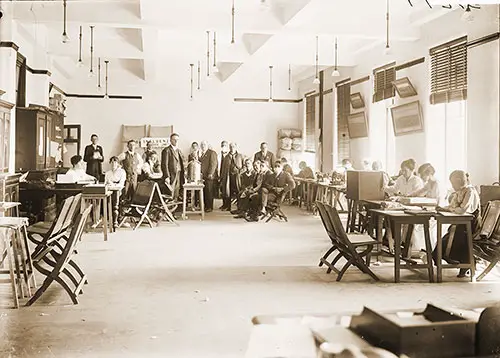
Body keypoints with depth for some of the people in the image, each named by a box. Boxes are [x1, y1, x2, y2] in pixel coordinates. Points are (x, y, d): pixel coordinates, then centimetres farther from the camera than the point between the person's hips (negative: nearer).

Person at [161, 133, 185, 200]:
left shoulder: (178, 150, 18)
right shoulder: (166, 150, -7)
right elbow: (164, 165, -13)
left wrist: (182, 175, 11)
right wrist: (167, 177, -20)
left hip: (179, 177, 7)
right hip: (171, 177, -7)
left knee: (177, 196, 8)